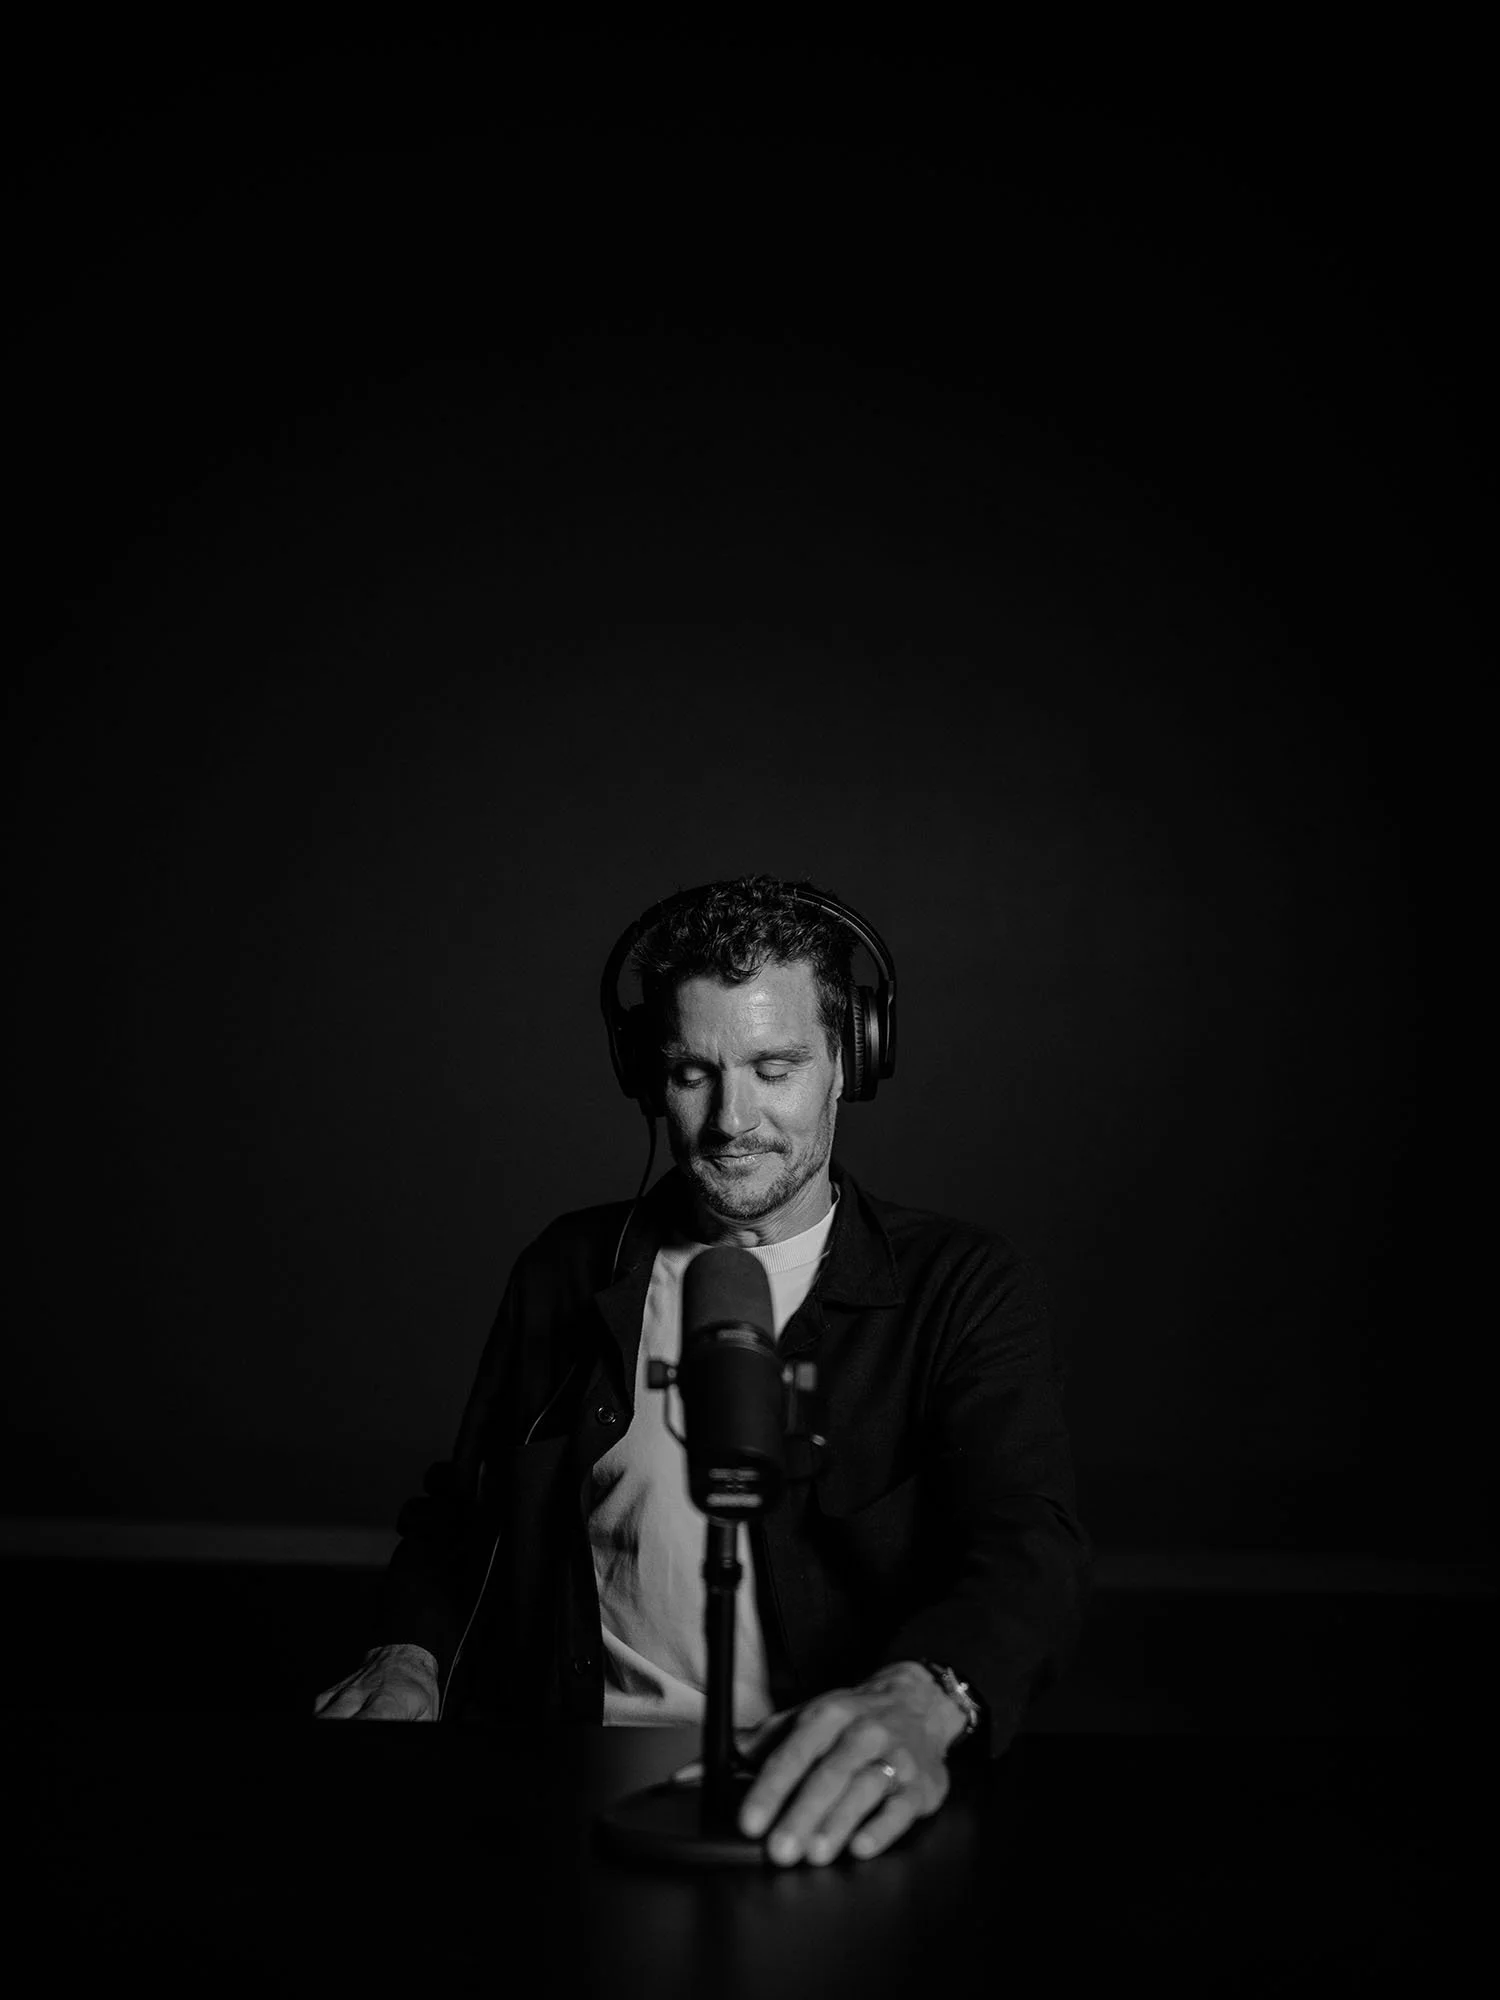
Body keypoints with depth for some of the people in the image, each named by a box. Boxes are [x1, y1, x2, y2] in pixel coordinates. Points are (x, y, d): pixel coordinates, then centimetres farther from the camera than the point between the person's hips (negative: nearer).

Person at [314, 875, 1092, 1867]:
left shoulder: (965, 1288, 0)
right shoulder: (567, 1274, 11)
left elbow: (1031, 1544, -17)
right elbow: (459, 1513, 21)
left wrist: (918, 1701, -40)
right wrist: (408, 1658, -2)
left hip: (821, 1809, -3)